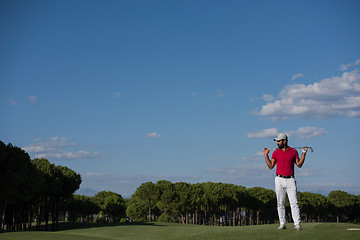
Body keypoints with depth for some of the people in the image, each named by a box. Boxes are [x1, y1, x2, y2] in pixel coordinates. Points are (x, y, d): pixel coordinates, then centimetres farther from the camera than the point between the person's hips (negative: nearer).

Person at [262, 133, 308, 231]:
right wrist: (266, 155, 1)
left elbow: (299, 165, 6)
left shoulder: (293, 151, 6)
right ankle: (282, 224, 9)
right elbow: (271, 166, 6)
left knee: (294, 202, -7)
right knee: (280, 203, 2)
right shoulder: (275, 152, 8)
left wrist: (304, 153, 0)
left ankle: (297, 224, -7)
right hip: (279, 180, 2)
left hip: (290, 180, -1)